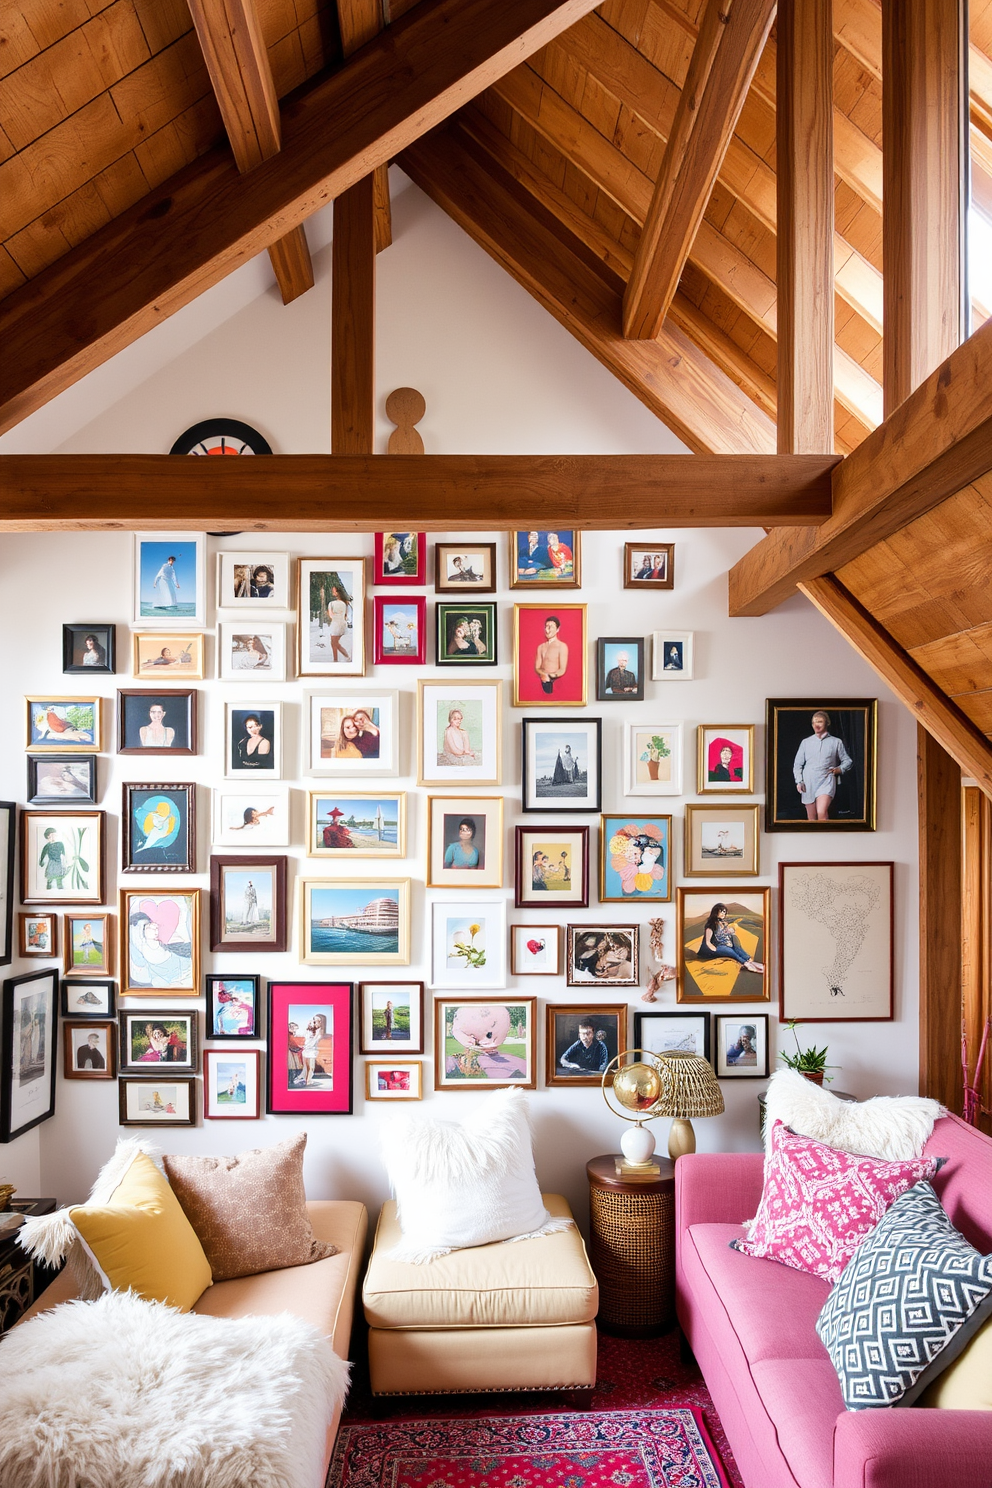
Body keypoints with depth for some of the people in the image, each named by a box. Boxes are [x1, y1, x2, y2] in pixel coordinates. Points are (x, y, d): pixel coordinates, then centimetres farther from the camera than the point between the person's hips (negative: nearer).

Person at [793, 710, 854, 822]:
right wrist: (799, 781, -1)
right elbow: (797, 764, 13)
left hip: (826, 781, -3)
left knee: (822, 813, -26)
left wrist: (840, 769, -5)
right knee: (812, 819, 6)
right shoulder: (806, 742, 14)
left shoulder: (836, 742, 9)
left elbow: (848, 761, 15)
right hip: (808, 783, 3)